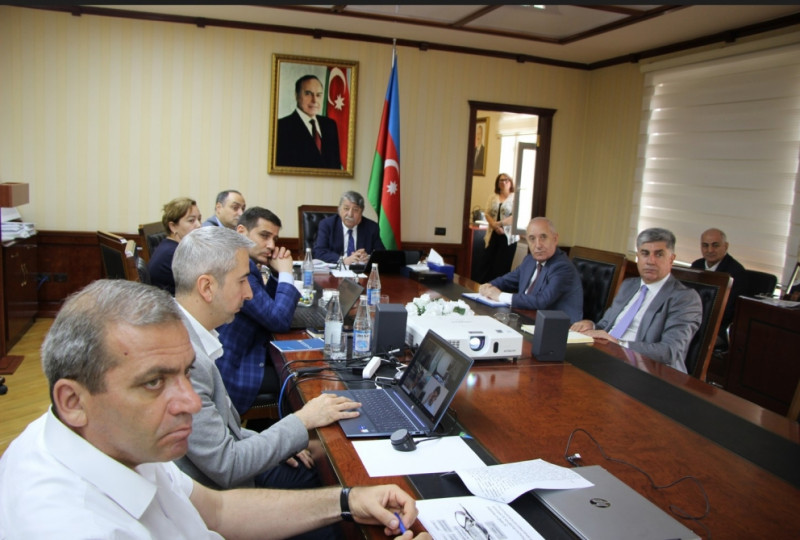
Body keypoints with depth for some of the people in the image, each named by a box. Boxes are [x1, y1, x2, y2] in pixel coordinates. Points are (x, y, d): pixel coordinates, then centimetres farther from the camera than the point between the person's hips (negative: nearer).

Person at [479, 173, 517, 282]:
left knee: (502, 266, -4)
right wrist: (495, 226, -12)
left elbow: (515, 217, -9)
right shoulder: (493, 198, 14)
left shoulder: (515, 198, 1)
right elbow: (487, 214, 5)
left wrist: (499, 223, -16)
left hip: (508, 236, -3)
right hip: (493, 235, 4)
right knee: (488, 263, 0)